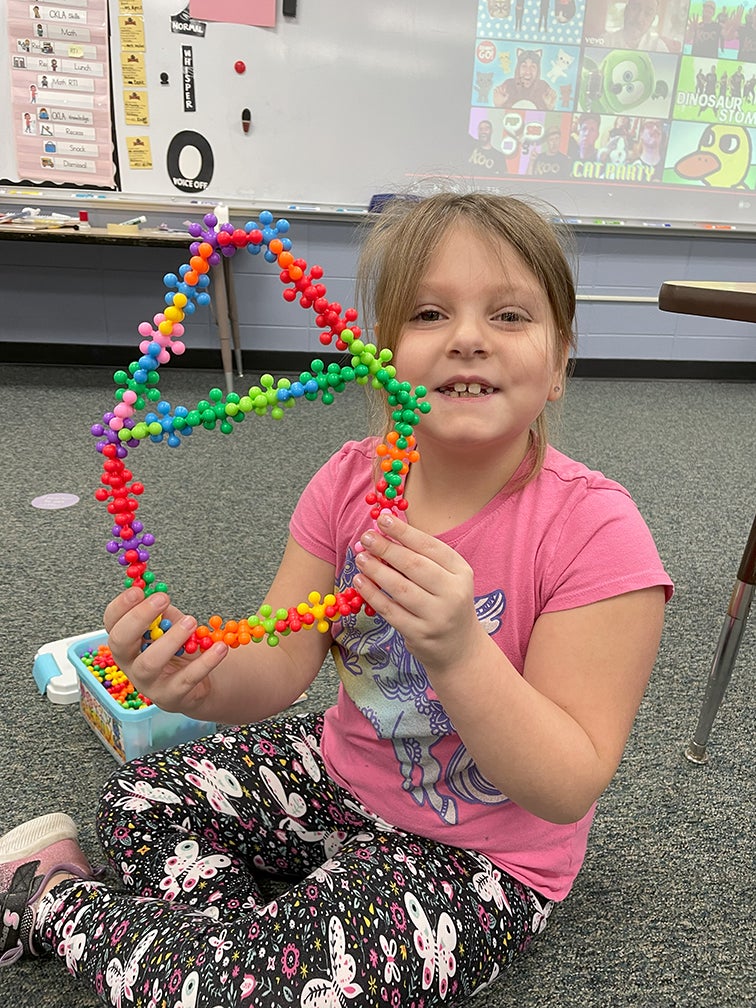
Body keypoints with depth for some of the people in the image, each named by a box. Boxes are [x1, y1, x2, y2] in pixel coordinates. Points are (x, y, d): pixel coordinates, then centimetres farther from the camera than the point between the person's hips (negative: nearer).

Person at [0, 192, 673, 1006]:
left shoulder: (594, 531, -27)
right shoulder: (352, 480, -12)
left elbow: (571, 790, -25)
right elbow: (277, 671, -11)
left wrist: (459, 654, -42)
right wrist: (202, 678, -35)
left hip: (479, 855, -4)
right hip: (341, 772, 5)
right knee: (140, 798, 3)